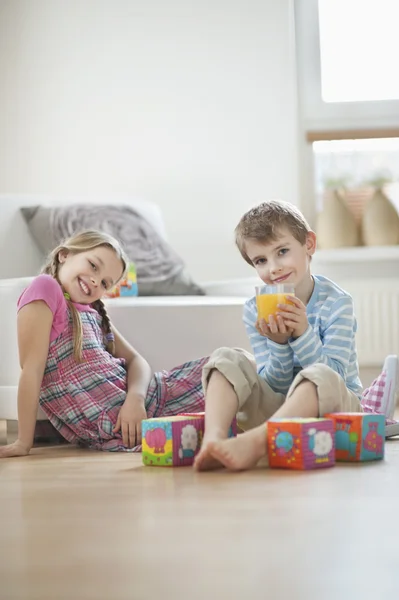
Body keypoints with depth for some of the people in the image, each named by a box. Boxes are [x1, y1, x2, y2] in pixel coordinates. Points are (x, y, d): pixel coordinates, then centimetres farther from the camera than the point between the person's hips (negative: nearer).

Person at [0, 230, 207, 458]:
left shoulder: (93, 310, 19)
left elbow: (135, 359, 11)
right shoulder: (46, 288, -7)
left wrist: (135, 398, -12)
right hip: (107, 420, -9)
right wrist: (24, 443, -18)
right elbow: (32, 368, -14)